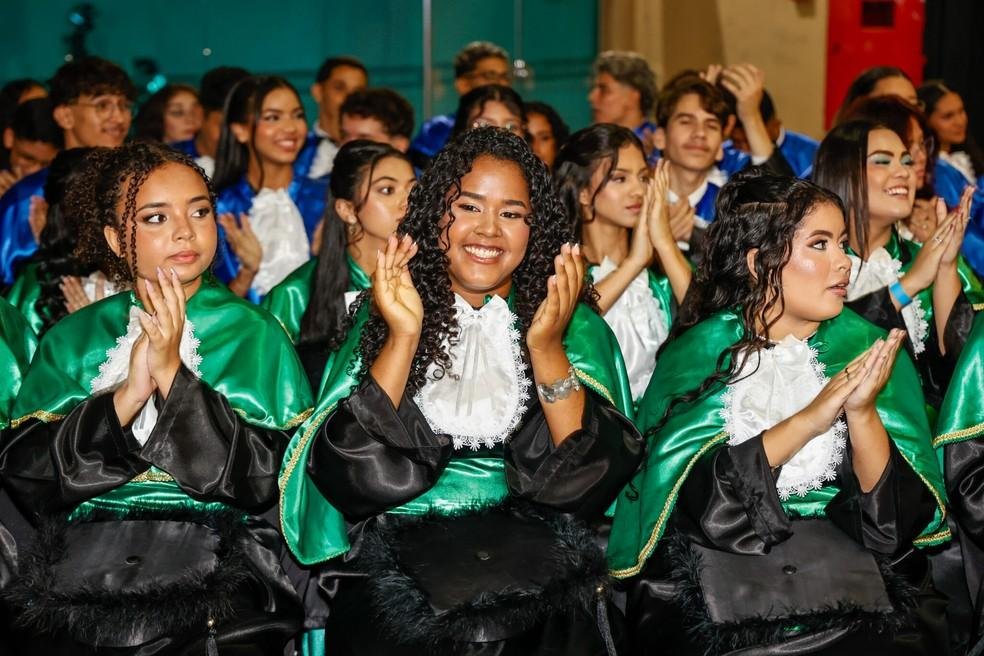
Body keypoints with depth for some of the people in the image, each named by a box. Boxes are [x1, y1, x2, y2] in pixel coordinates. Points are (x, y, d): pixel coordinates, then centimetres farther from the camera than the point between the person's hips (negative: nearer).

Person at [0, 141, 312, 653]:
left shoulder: (254, 334, 7)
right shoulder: (73, 338, 12)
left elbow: (263, 477, -5)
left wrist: (173, 373, -12)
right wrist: (127, 395, -12)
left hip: (213, 568, -1)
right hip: (79, 567, 1)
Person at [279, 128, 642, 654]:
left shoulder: (578, 328, 9)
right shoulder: (381, 319, 9)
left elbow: (592, 478, -3)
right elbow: (345, 477, -3)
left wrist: (546, 347, -13)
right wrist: (403, 339, -11)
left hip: (537, 565, 0)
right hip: (399, 560, 0)